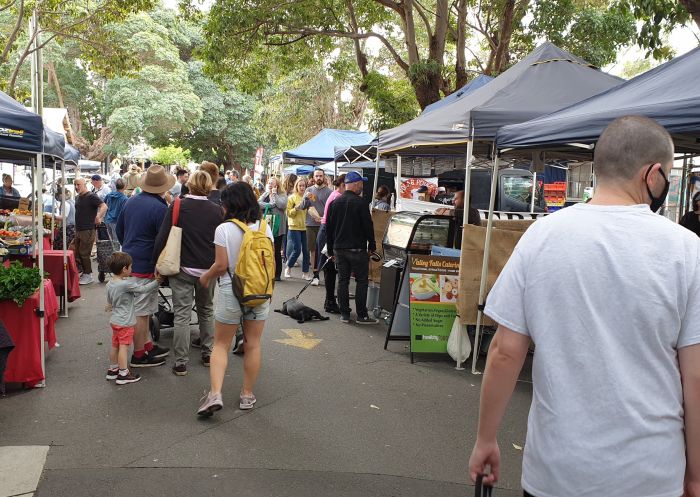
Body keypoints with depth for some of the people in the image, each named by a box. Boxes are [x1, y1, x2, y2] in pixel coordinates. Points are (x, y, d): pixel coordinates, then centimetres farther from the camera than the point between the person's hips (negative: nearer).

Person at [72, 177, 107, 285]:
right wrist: (76, 228, 19)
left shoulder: (91, 196, -12)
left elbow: (104, 206, -23)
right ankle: (84, 272, 23)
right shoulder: (77, 197, 15)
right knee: (74, 252, 11)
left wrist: (98, 217, -32)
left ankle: (88, 276, 8)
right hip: (78, 230, 9)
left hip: (88, 230, -9)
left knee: (84, 253, -4)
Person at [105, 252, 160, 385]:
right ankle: (123, 374, 1)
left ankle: (112, 369, 30)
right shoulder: (127, 284, -23)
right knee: (124, 347, -3)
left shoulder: (109, 283, 4)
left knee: (115, 345, 18)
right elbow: (144, 289, -18)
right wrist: (157, 281, -8)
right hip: (125, 322, -9)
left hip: (115, 320, 9)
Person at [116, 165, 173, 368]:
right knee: (140, 312, 0)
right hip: (145, 266, -8)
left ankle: (147, 345, 28)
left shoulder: (131, 201, 9)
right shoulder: (160, 208, -17)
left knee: (144, 309, 18)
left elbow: (119, 229, 19)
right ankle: (139, 355, 9)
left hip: (128, 261, 8)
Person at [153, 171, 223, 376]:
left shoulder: (177, 207, -8)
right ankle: (208, 353, 27)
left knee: (182, 315, 3)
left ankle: (181, 362, 6)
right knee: (206, 311, 20)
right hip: (208, 269, 2)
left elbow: (162, 237, -9)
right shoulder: (217, 210, -4)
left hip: (183, 268, -2)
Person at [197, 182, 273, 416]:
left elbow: (221, 265, -12)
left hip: (230, 293, -3)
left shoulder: (224, 229, -11)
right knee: (253, 345, 13)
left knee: (221, 345, 10)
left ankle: (215, 394, -2)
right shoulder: (265, 228, -1)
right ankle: (247, 395, 21)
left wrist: (206, 278, 7)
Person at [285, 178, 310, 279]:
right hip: (294, 227, -3)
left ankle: (305, 272, 11)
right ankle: (288, 268, 18)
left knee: (306, 250, 1)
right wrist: (297, 208, -19)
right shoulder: (292, 198, 0)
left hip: (305, 227, 3)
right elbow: (289, 213, -4)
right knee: (297, 250, -5)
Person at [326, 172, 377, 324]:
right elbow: (368, 226, -10)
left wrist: (331, 249, 18)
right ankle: (361, 315, 3)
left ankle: (344, 314, 12)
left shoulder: (334, 203, 7)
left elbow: (328, 228, 11)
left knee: (342, 280, 9)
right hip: (357, 249, -6)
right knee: (361, 280, 2)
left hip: (339, 248, 6)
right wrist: (372, 246, 2)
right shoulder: (360, 203, -11)